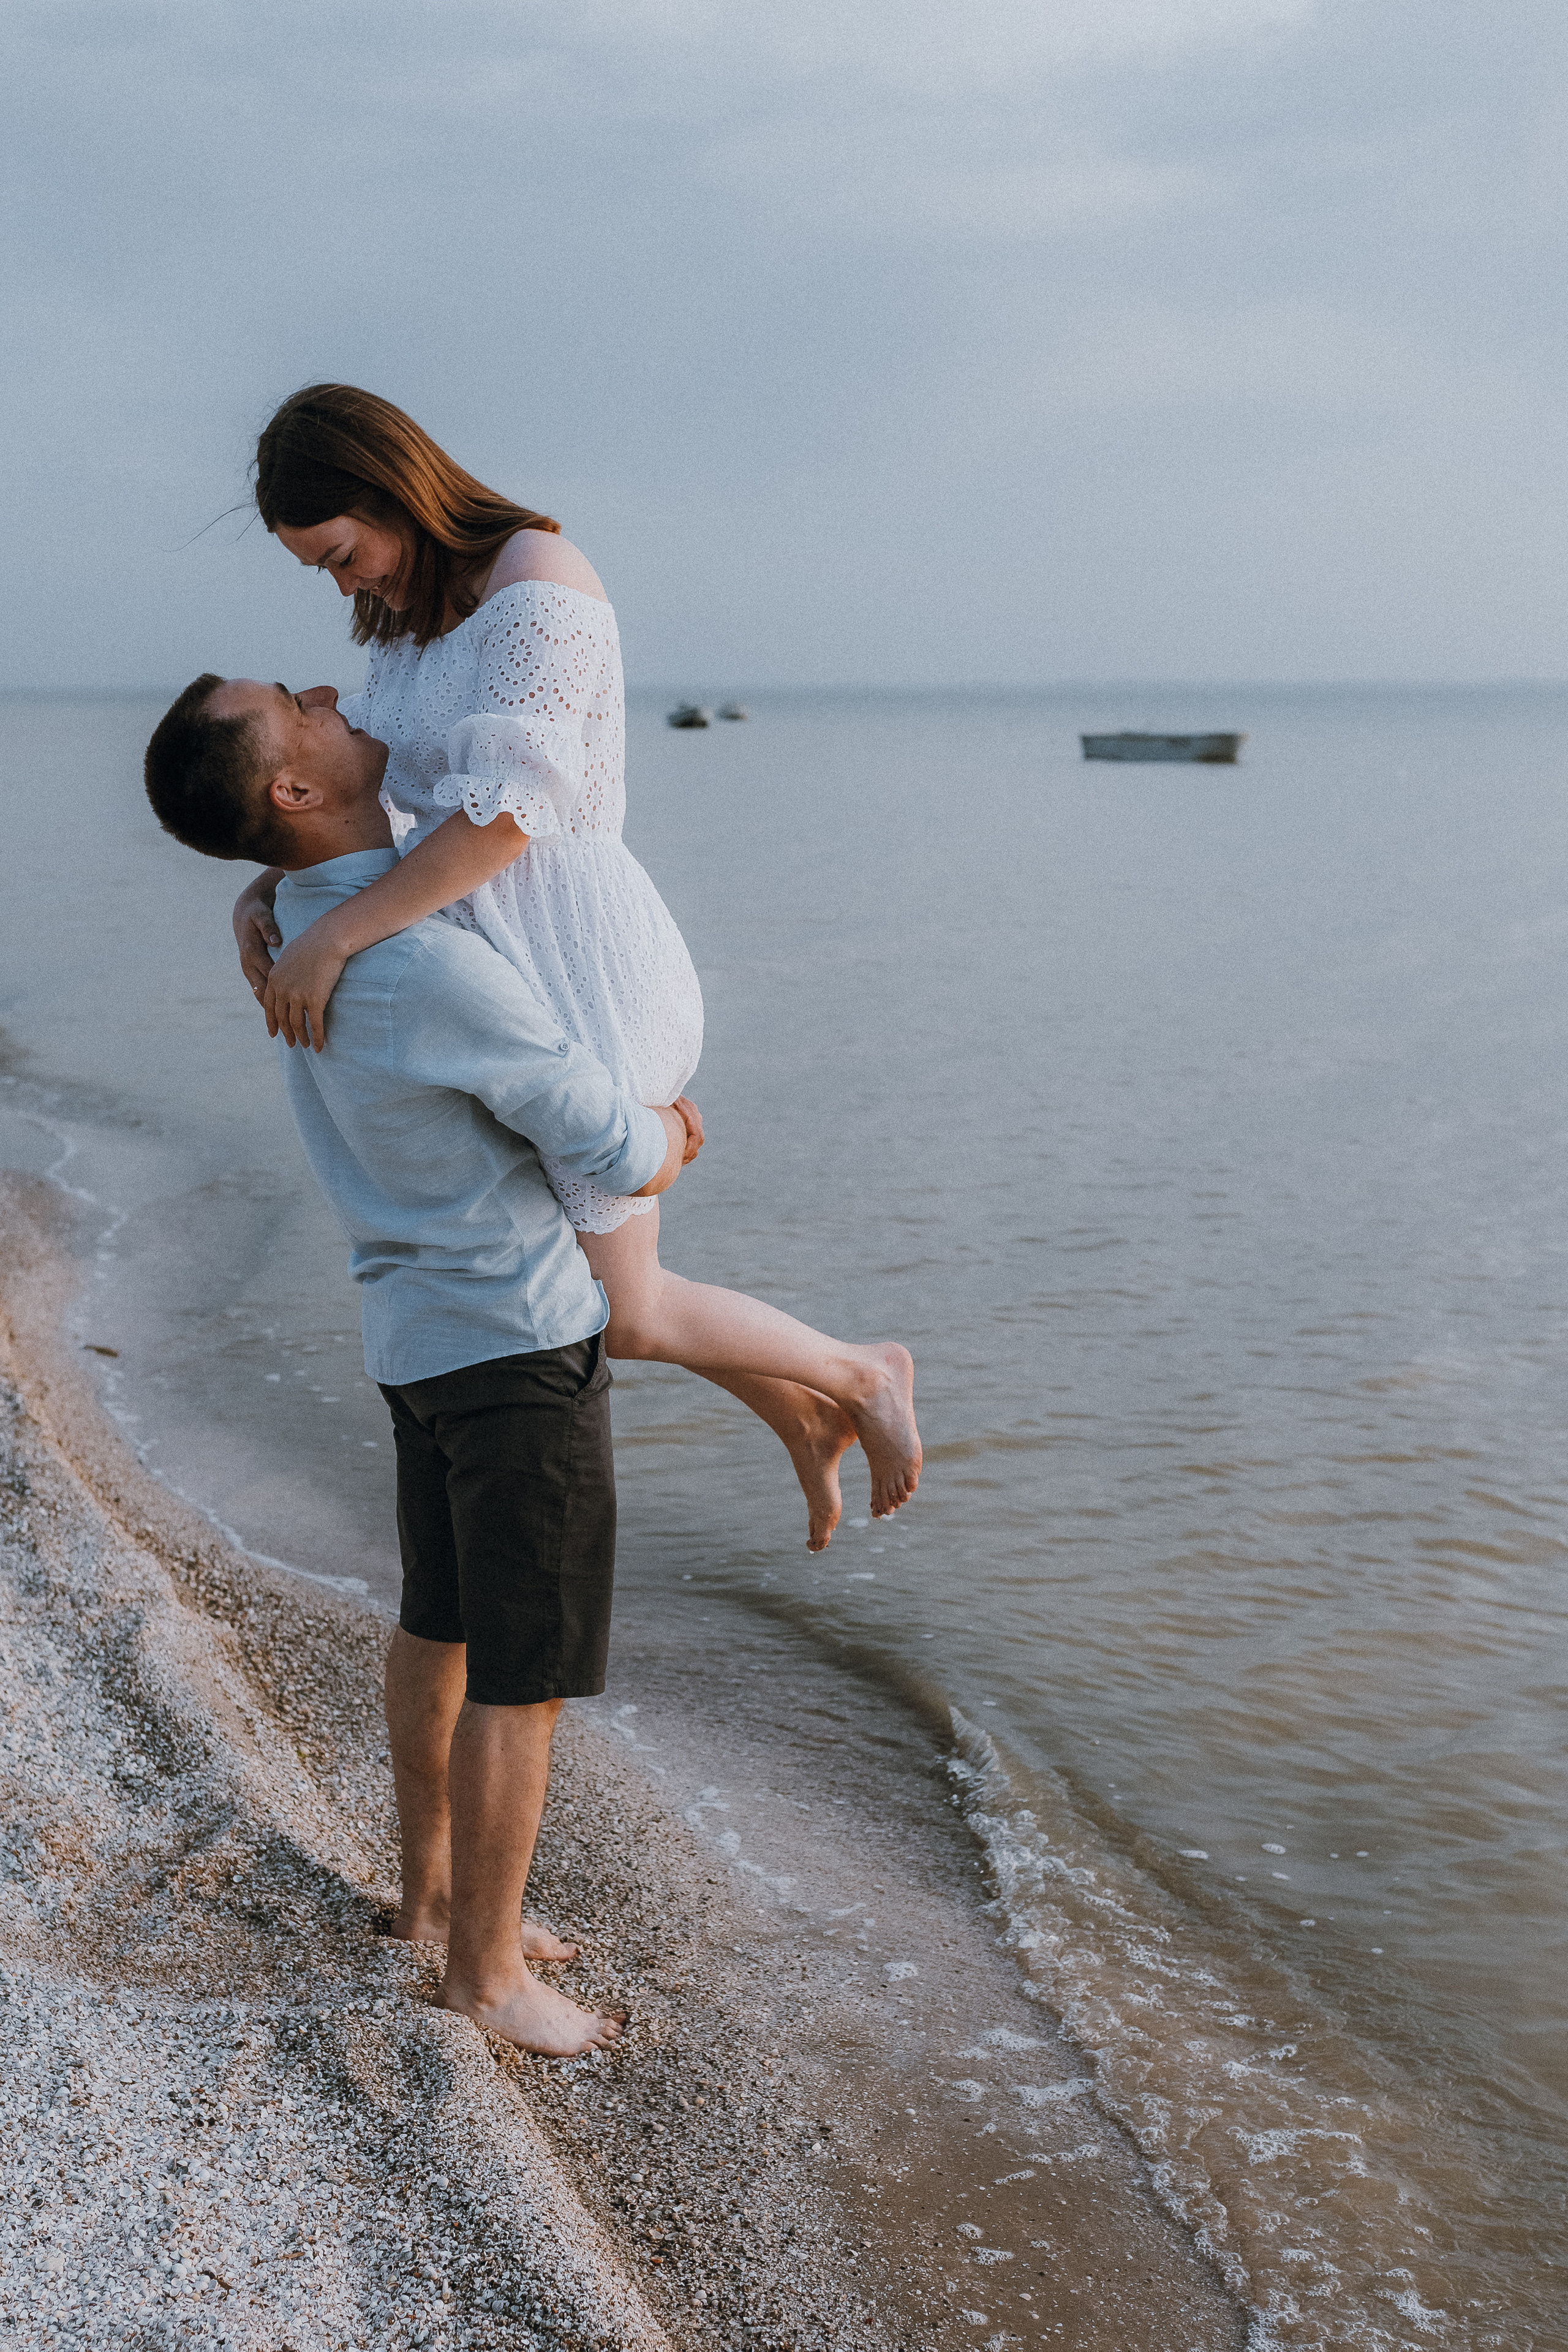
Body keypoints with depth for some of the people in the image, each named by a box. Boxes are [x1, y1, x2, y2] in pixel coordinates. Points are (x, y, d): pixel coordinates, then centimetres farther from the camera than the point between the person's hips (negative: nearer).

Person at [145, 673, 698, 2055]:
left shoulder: (305, 914, 1)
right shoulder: (435, 971, -30)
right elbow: (622, 1161, -22)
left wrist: (642, 1115, 14)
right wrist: (670, 1136, 2)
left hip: (421, 1327, 9)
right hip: (518, 1345, -9)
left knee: (442, 1625, 22)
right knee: (523, 1677, 4)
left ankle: (433, 1892, 38)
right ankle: (485, 1967, 19)